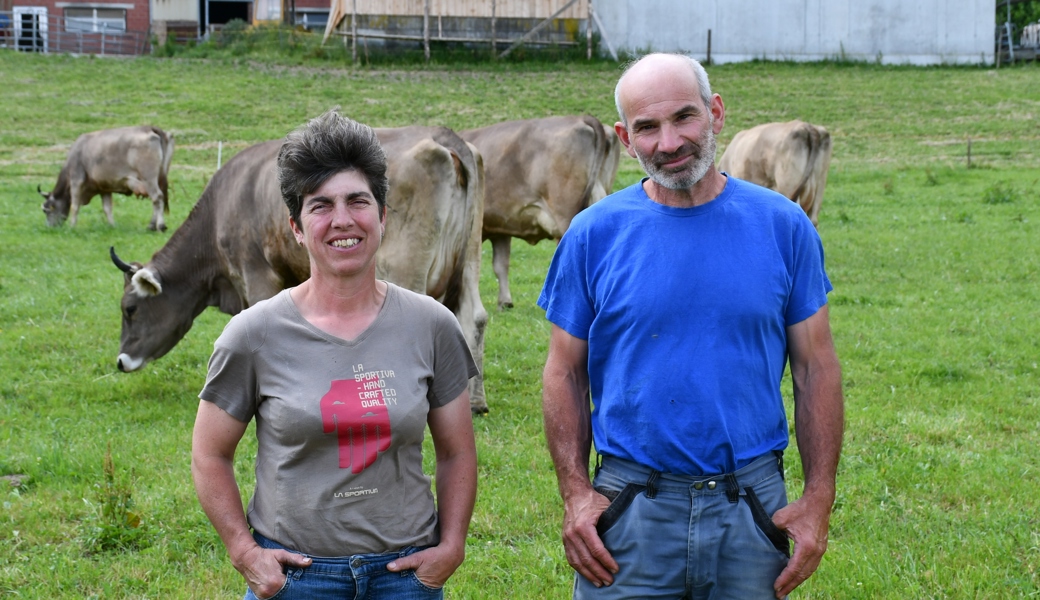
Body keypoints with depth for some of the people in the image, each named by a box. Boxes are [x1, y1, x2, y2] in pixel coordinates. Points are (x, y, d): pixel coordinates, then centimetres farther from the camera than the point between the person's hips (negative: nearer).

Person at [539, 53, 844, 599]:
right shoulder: (593, 234, -1)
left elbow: (816, 368, 3)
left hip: (753, 507, 1)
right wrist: (575, 494, -6)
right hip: (628, 509, 0)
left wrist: (819, 499, -2)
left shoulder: (782, 226, 0)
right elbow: (565, 374, 3)